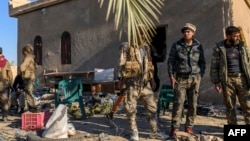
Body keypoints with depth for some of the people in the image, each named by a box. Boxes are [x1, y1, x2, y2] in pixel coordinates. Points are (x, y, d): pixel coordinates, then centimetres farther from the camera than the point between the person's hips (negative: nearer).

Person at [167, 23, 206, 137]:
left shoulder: (199, 46, 6)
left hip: (195, 79, 2)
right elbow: (171, 61, 2)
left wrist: (200, 75, 1)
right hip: (180, 78, -2)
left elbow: (202, 62, 12)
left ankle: (189, 127, 16)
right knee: (178, 103, -9)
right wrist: (171, 76, -6)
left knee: (193, 104, 4)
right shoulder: (176, 45, 1)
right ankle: (174, 128, -3)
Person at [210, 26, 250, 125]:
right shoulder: (219, 48, 0)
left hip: (242, 79, 2)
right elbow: (214, 66, -1)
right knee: (230, 106, 5)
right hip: (227, 80, -2)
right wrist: (216, 82, -6)